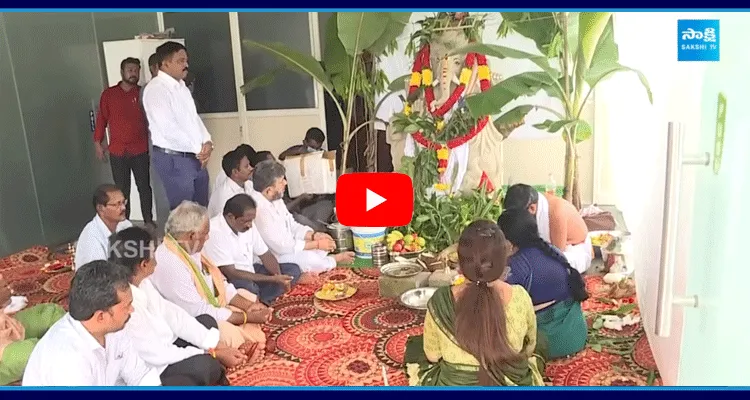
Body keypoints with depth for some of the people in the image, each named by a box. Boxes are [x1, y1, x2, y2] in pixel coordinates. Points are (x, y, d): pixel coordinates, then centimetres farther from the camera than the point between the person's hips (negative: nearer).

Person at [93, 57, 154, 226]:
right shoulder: (108, 94, 5)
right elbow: (102, 119, 8)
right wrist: (97, 142, 5)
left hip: (140, 150, 0)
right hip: (117, 152, 0)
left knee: (144, 187, 6)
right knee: (122, 190, 5)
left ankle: (149, 221, 16)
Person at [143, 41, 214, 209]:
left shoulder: (181, 86, 13)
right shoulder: (156, 89, -14)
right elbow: (168, 128, -22)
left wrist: (207, 142, -2)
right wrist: (198, 149, -15)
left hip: (196, 157, 8)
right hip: (173, 159, -8)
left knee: (201, 209, 12)